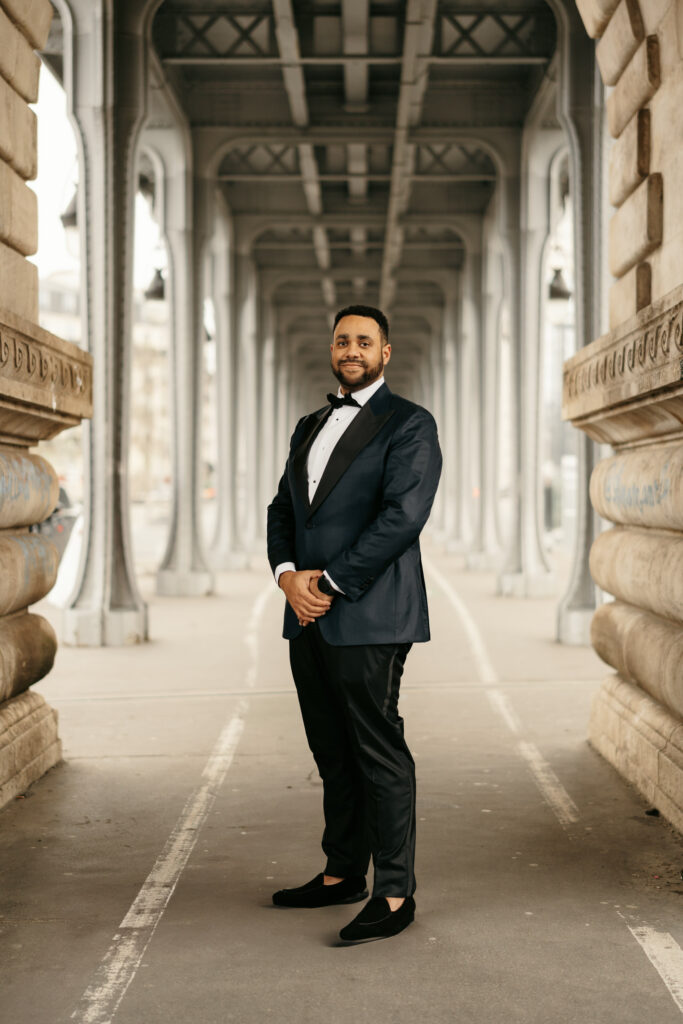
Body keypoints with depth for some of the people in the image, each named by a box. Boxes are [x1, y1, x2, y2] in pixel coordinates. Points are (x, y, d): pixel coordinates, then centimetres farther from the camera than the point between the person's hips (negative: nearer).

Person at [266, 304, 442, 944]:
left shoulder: (409, 425, -3)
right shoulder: (310, 427, 21)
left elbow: (403, 514, -14)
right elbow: (283, 509, 16)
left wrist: (330, 583, -14)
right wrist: (288, 574, -4)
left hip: (369, 618, -7)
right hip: (308, 619, 7)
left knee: (379, 753, -5)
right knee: (332, 754, 13)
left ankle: (395, 895, 1)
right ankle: (342, 874, 24)